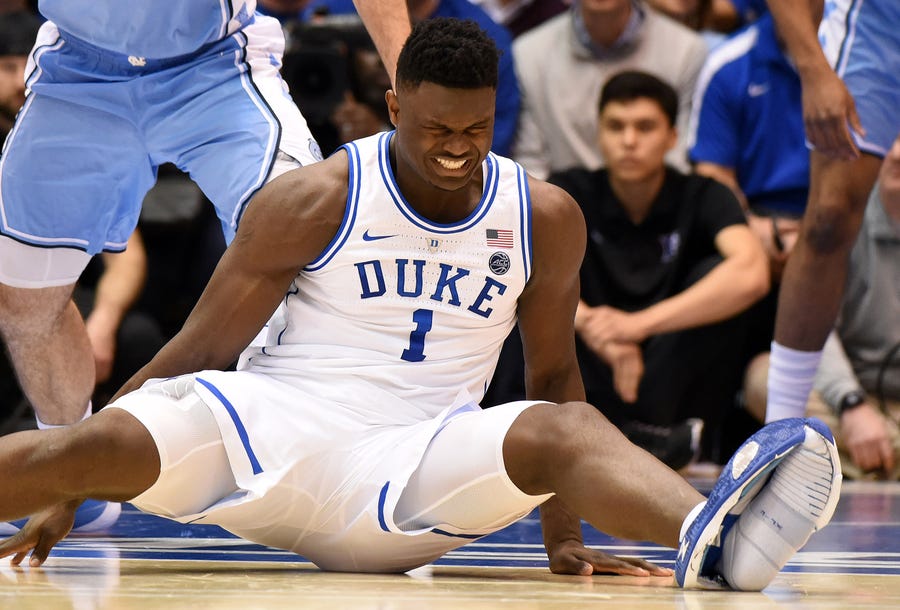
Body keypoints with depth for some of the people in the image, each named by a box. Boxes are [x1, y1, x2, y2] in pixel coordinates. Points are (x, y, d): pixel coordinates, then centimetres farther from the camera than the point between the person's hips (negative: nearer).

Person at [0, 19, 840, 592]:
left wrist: (564, 539, 8)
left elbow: (553, 378, 15)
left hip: (410, 466, 0)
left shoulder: (545, 218, 4)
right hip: (273, 427, 0)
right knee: (107, 443, -34)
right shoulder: (312, 202, -3)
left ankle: (709, 533, -63)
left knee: (564, 432, -33)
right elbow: (197, 351, 1)